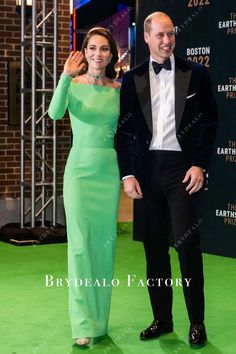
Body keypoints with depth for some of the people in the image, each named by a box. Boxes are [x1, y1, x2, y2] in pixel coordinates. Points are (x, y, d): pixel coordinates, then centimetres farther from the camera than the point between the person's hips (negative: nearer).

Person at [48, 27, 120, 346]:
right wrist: (66, 76, -28)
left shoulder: (119, 89, 6)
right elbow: (55, 113, -21)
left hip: (110, 173, 3)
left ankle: (100, 320, 19)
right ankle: (83, 324, 0)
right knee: (80, 246, -5)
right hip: (80, 170, -3)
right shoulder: (74, 84, -2)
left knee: (105, 245, 7)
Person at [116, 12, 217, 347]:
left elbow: (209, 121, 3)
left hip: (182, 166, -2)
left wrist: (199, 165, -6)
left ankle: (197, 321, 5)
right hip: (146, 168, 3)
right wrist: (128, 174, -1)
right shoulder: (132, 79, 7)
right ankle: (162, 317, 17)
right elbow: (124, 130, 6)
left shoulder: (195, 73, 3)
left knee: (187, 243, -6)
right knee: (154, 246, 7)